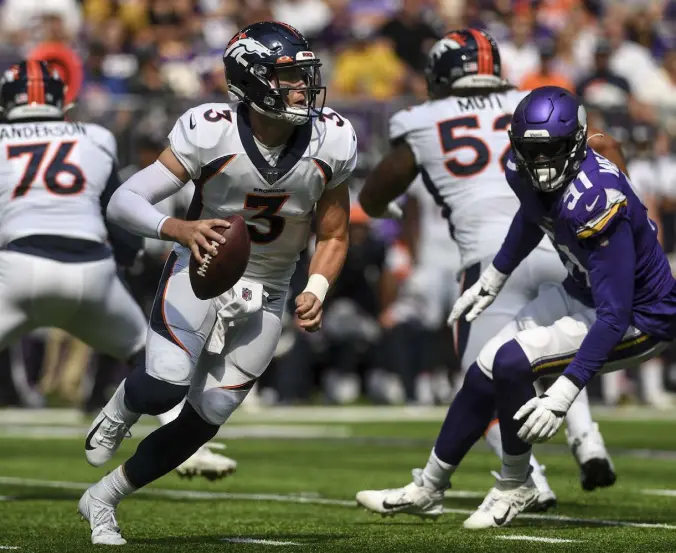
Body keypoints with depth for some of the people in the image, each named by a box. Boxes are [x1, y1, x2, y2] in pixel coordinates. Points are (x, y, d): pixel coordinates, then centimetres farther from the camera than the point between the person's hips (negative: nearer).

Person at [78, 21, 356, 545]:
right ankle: (118, 413, 12)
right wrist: (180, 229, -41)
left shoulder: (328, 143, -11)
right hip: (200, 271, -3)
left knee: (203, 420, 0)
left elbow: (333, 236, 3)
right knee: (166, 386, -27)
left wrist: (316, 292, -15)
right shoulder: (211, 134, -22)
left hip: (264, 296, 3)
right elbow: (124, 201, -22)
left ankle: (101, 499, 21)